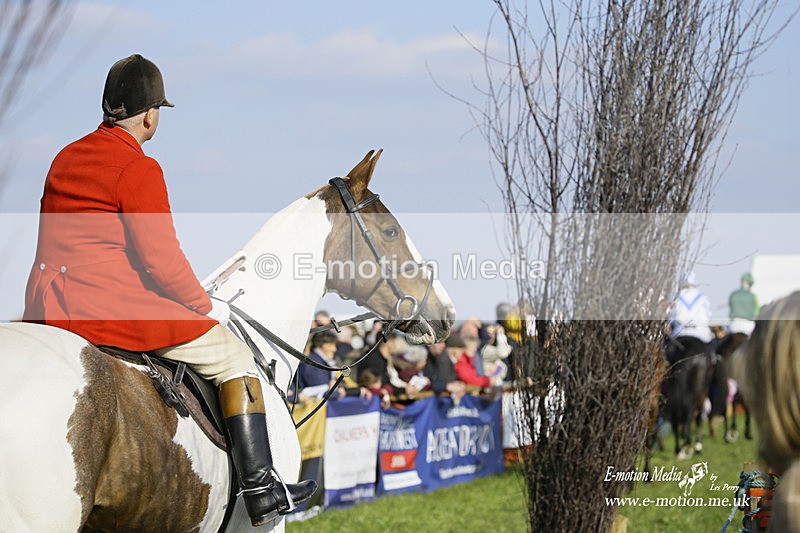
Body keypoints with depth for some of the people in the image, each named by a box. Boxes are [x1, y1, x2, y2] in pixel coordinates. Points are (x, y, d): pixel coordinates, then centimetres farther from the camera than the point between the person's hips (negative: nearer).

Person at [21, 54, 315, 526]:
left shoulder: (65, 158, 15)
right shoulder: (140, 169, -11)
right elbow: (162, 259, -15)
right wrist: (206, 305, 2)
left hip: (45, 303, 8)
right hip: (108, 305, -8)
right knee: (234, 357, 2)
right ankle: (262, 490, 0)